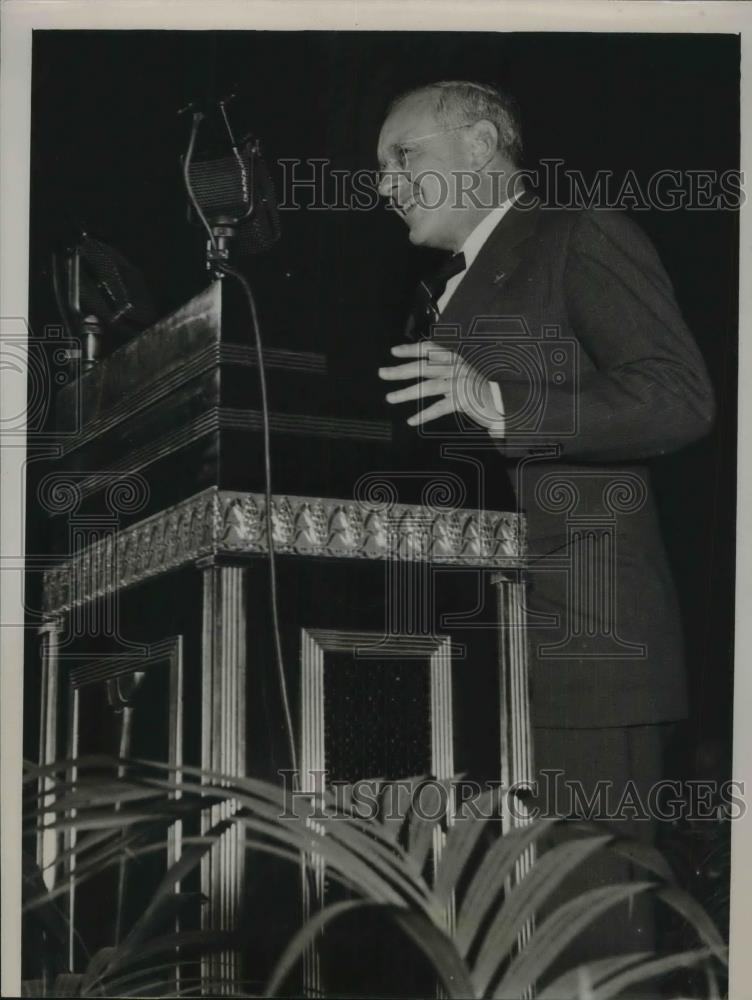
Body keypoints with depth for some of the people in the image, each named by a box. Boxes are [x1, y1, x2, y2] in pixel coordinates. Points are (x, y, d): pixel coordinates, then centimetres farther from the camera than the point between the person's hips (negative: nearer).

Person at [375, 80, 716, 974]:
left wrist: (501, 405, -24)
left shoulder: (583, 239, -2)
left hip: (577, 651, -8)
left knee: (588, 922, -7)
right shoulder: (441, 297, 23)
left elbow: (682, 397, -15)